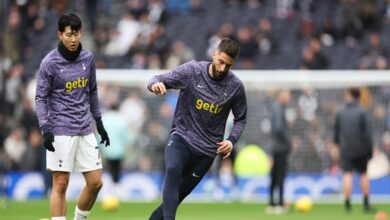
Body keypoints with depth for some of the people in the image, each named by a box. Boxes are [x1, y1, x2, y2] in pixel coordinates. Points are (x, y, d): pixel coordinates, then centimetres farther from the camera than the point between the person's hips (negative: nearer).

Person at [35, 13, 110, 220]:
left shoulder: (87, 58, 7)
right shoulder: (50, 62, -7)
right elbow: (40, 98, -6)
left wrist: (99, 123, 19)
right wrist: (45, 129, -16)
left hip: (85, 130, 5)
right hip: (61, 131, -5)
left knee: (95, 182, 3)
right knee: (60, 184, -6)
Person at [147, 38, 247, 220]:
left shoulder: (235, 87, -3)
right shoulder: (192, 70, -8)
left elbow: (240, 119, 12)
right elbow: (159, 80, -8)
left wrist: (232, 140, -6)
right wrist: (156, 84, -33)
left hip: (206, 150, 2)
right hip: (181, 138, -2)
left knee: (176, 197, 3)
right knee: (172, 169, -33)